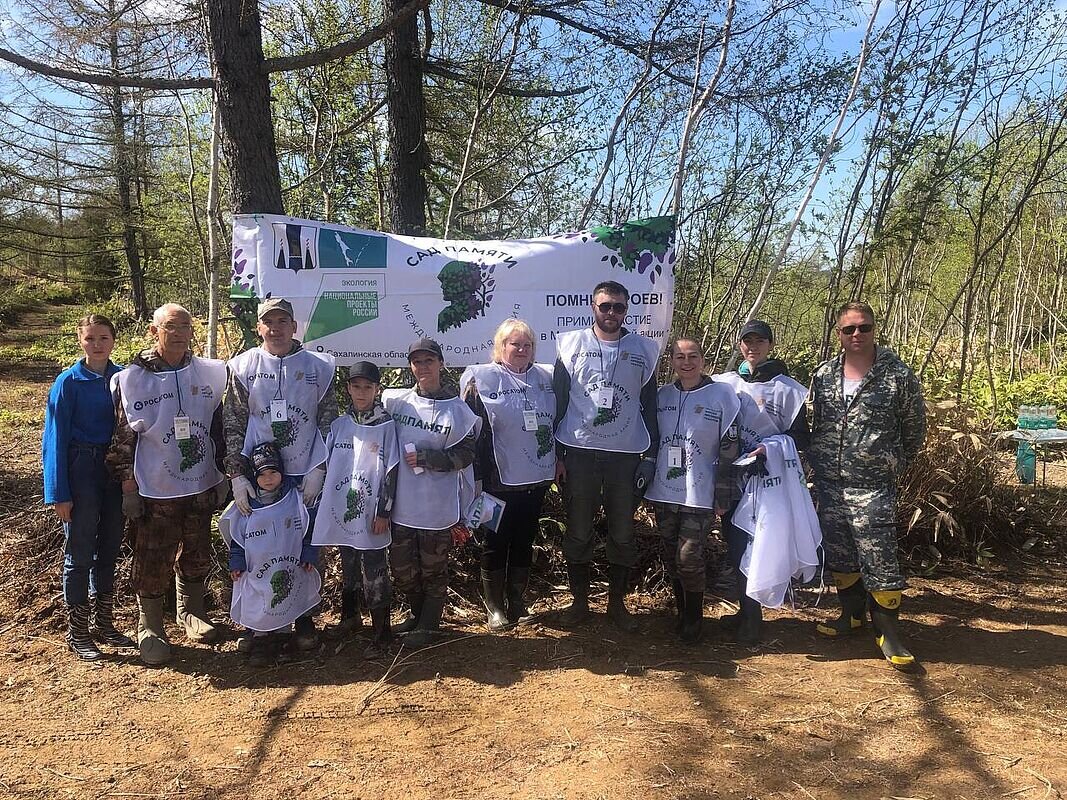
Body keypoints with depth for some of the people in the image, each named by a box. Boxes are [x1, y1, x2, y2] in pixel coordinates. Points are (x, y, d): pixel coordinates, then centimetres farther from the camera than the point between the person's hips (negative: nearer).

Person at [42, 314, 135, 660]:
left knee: (109, 548, 12)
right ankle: (77, 632, 16)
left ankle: (103, 622, 25)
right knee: (80, 551, 3)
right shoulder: (68, 382, -8)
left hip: (114, 469, 4)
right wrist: (59, 493, -10)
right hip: (81, 469, -4)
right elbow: (56, 438, -7)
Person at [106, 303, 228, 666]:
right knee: (152, 561, 5)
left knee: (196, 556, 16)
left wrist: (222, 476, 6)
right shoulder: (132, 379, -7)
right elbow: (123, 439, -5)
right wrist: (129, 489, -8)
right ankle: (150, 628, 23)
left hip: (201, 486, 3)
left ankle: (190, 612, 38)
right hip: (155, 490, -3)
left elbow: (219, 428, 8)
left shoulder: (209, 374, 1)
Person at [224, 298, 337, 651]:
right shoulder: (243, 367, 2)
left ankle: (304, 620, 20)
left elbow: (328, 421, 3)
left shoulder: (318, 366, 2)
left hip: (306, 476, 0)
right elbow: (232, 425, 2)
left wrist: (318, 469, -5)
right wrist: (236, 475, -5)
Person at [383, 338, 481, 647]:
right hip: (401, 503, 4)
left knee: (433, 567, 9)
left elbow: (463, 455, -8)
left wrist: (424, 458, -17)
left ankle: (429, 624, 28)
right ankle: (418, 614, 38)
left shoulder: (457, 410, -6)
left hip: (436, 505, -3)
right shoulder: (395, 401, 2)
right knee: (402, 569, 14)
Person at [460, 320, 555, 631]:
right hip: (500, 478, -4)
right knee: (496, 543, 6)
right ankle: (494, 607, 20)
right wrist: (476, 476, -12)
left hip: (537, 477, 4)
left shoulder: (547, 377, 7)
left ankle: (517, 602, 29)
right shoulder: (483, 380, -7)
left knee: (524, 540, 14)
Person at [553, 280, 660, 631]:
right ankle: (579, 601, 21)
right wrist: (557, 454, -1)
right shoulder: (572, 345, 2)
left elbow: (650, 405, 10)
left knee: (622, 534, 7)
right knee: (578, 532, 6)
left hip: (626, 454, 1)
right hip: (579, 451, -1)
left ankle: (617, 603, 22)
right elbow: (559, 401, 3)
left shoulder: (644, 350, 6)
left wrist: (651, 454, 4)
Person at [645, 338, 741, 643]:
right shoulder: (662, 395, 6)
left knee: (689, 557, -6)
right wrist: (645, 476, 14)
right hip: (663, 492, 4)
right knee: (670, 556, 11)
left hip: (699, 494, -4)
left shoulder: (721, 395, -6)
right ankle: (681, 613, 29)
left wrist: (723, 490, -5)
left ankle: (694, 618, 16)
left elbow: (729, 448, -4)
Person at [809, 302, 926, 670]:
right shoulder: (823, 374, 5)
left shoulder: (898, 375, -6)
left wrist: (894, 465, 11)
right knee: (838, 554, 14)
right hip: (829, 485, 5)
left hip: (873, 487, -4)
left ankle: (887, 632, 9)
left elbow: (914, 428, 5)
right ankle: (852, 614, 33)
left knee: (879, 560, -5)